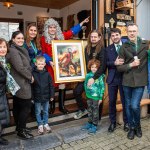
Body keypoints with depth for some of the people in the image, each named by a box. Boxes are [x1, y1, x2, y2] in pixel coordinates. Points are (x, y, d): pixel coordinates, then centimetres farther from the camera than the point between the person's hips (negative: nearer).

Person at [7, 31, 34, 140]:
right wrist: (30, 77, -11)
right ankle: (21, 131, 12)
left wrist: (29, 75, 6)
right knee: (26, 106, -2)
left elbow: (26, 65, 20)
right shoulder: (13, 51, -17)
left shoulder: (20, 49, 15)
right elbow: (20, 68, -23)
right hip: (21, 84, -10)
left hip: (20, 83, 10)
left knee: (17, 106, 17)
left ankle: (19, 127, 30)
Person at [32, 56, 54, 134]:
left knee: (45, 111, 16)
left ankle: (46, 124, 32)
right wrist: (31, 97, -6)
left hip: (46, 96, 1)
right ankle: (40, 125, 27)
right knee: (38, 112, 11)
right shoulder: (33, 73, -8)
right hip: (37, 97, -1)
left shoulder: (47, 73, -4)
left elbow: (51, 85, 1)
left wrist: (51, 95, 0)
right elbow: (31, 86, -5)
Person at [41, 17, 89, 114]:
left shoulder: (61, 36, 8)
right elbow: (44, 53, -1)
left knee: (62, 84, 6)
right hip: (51, 65, -3)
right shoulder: (44, 39, 0)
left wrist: (82, 23, 15)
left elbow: (72, 32, 14)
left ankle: (62, 106, 20)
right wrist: (49, 61, -16)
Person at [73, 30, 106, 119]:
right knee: (77, 92, -2)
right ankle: (82, 110, 23)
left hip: (98, 77, -5)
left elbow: (102, 66, -20)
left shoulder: (102, 49, -12)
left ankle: (98, 119, 25)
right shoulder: (87, 48, 6)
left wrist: (94, 78, -26)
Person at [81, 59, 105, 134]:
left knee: (95, 111, 7)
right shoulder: (88, 75, 0)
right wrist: (87, 93, 7)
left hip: (96, 97, -4)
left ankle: (94, 125, 20)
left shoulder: (100, 76, -12)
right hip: (89, 96, 5)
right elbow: (85, 84, 11)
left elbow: (102, 87, -9)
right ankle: (89, 123, 33)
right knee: (89, 110, 17)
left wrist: (101, 97, -9)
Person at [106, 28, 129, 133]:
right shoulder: (108, 49, 6)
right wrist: (114, 63, -18)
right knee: (112, 101, 9)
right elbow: (105, 63, -3)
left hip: (124, 78, -1)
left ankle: (126, 122, 27)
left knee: (125, 101, 9)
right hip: (112, 79, 2)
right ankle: (113, 122, 25)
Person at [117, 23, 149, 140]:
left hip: (140, 81, -1)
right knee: (128, 106, 11)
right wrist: (130, 65, -15)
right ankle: (132, 128, 33)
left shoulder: (146, 45, 1)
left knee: (135, 106, -8)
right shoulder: (124, 47, 1)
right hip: (127, 81, 2)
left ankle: (138, 125, 23)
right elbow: (119, 67, -1)